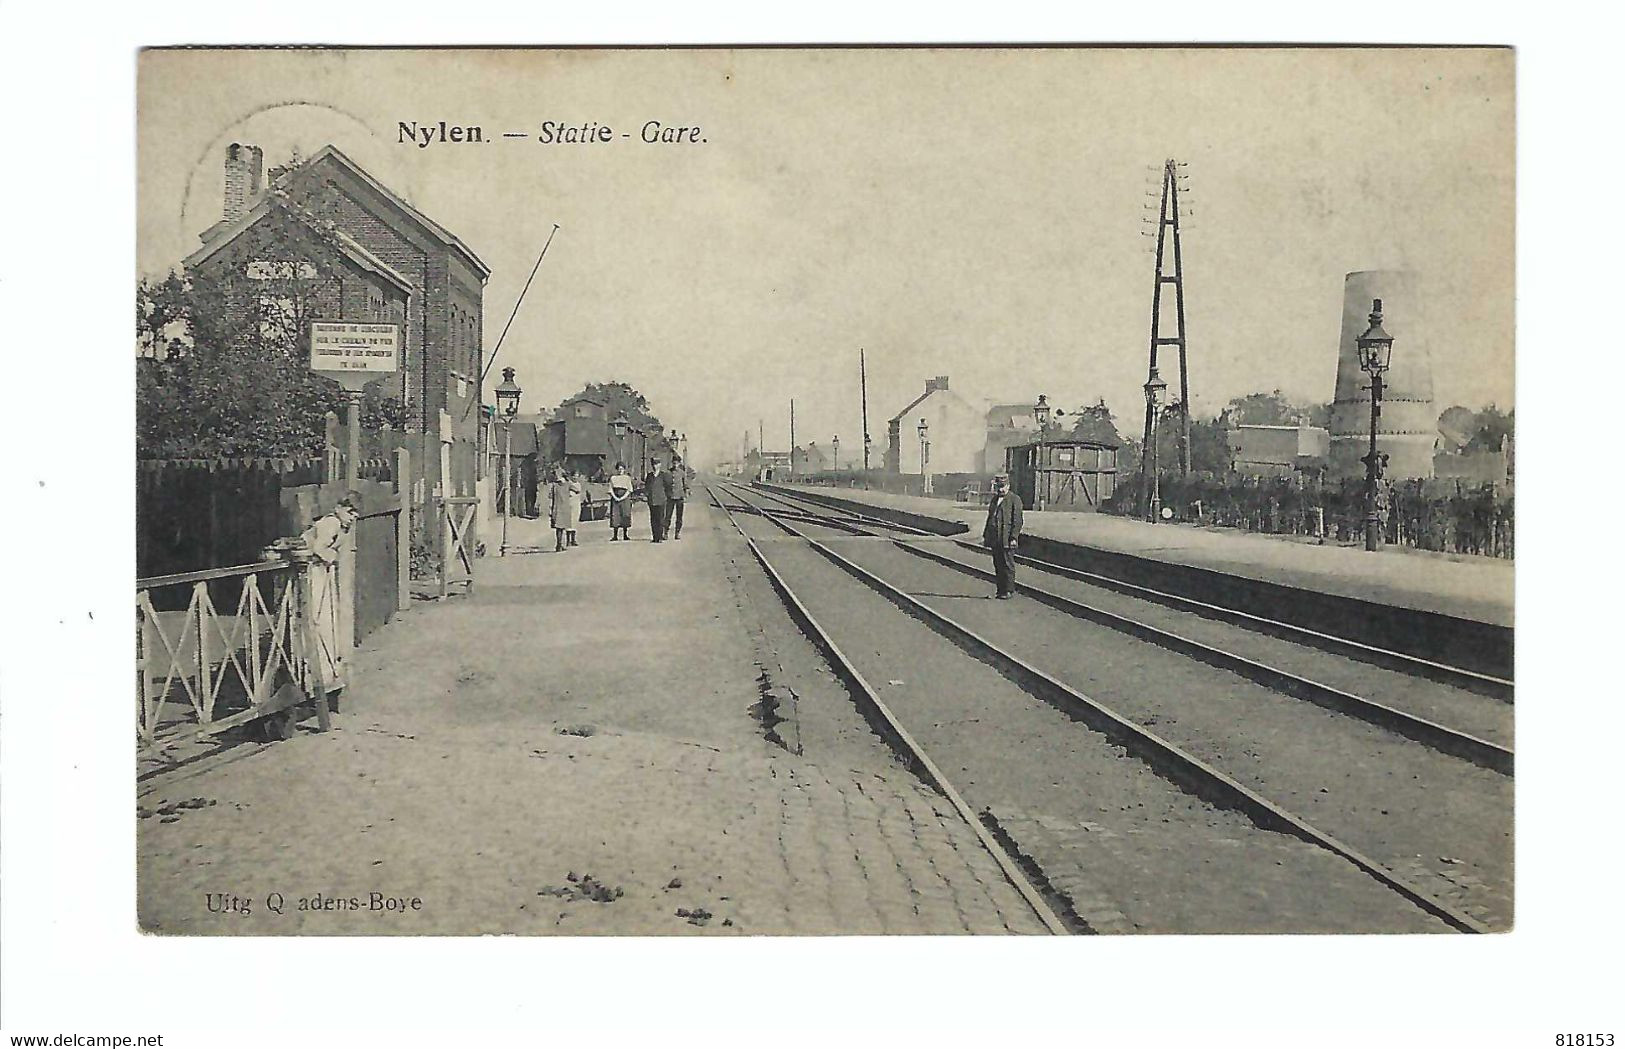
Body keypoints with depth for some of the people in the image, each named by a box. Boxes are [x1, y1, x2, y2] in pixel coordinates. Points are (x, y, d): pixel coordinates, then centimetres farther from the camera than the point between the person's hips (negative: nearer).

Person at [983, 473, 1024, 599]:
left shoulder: (1015, 499, -4)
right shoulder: (993, 499, 19)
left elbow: (1017, 521, -9)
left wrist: (1014, 537, -15)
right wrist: (985, 535, 18)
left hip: (1007, 539, -7)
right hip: (995, 539, 7)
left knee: (1008, 565, -3)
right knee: (998, 565, 8)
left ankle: (1010, 590, 2)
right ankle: (1001, 590, 14)